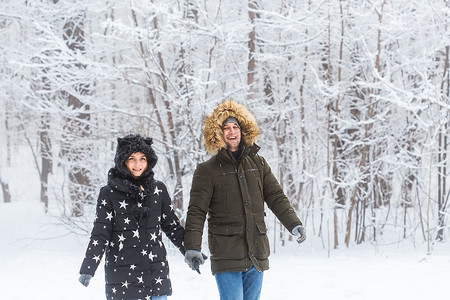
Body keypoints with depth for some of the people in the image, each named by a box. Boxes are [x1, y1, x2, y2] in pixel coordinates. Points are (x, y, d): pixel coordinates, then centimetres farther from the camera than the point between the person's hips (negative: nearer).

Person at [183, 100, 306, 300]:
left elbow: (276, 197, 11)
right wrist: (192, 247, -15)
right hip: (226, 258, -4)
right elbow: (196, 211, -4)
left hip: (257, 255, 4)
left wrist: (293, 224, -4)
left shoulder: (258, 164, 11)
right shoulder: (207, 171, -1)